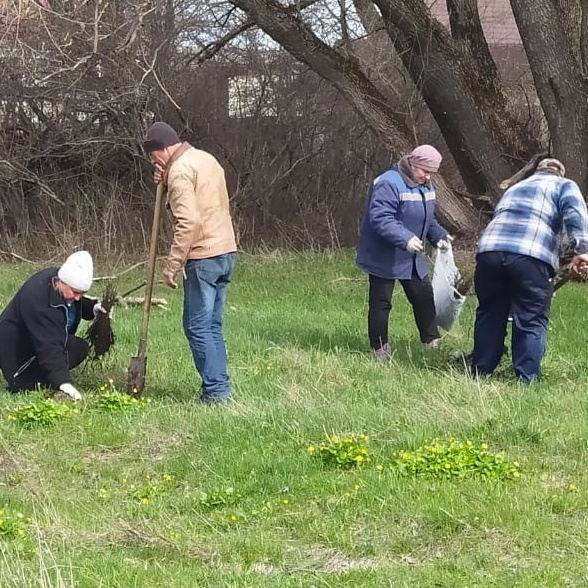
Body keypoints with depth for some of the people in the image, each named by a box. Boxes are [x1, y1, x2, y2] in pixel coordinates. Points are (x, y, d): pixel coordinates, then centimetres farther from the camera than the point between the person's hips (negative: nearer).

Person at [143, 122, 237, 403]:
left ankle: (215, 391, -5)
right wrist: (167, 184, 9)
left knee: (198, 327, -4)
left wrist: (172, 265, -19)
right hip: (226, 252, 9)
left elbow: (188, 221, -22)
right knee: (212, 325, 13)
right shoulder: (206, 159, 17)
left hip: (203, 256, -9)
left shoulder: (180, 170, -13)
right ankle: (219, 388, 12)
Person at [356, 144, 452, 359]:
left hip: (411, 257, 8)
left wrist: (439, 235, 3)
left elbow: (427, 219, 21)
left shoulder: (426, 187, 7)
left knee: (424, 296, 10)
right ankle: (380, 349, 8)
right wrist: (405, 239, -41)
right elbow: (380, 219, -31)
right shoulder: (389, 184, -23)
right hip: (384, 258, -8)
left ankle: (432, 342, 21)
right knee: (381, 303, 0)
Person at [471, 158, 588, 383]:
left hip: (489, 252, 5)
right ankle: (527, 380, -2)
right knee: (532, 322, 2)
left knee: (489, 315, 18)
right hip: (532, 258, -5)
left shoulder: (514, 189, 36)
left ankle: (480, 373, 24)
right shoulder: (564, 186, 19)